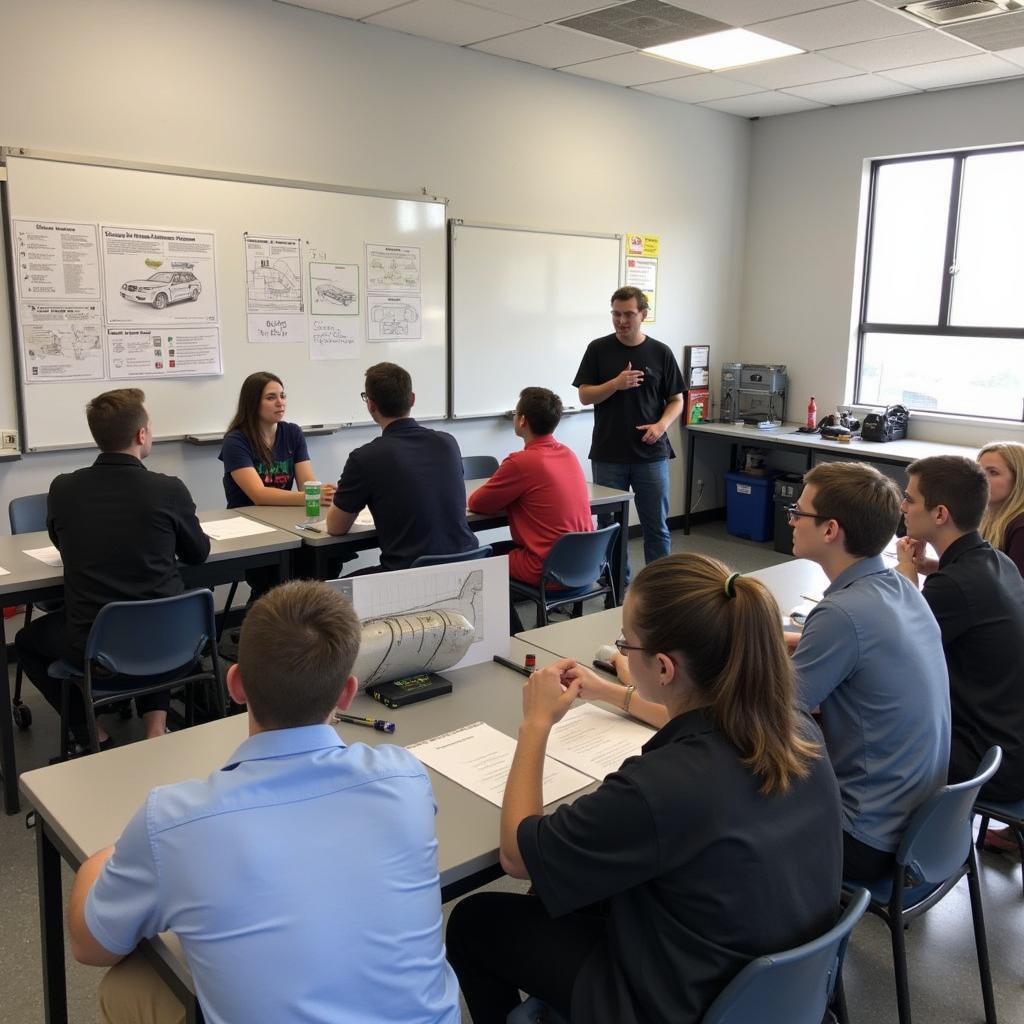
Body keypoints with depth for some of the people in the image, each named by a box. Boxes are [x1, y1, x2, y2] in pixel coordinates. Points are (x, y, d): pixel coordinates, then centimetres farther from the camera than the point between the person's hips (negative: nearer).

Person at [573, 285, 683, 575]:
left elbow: (676, 400, 5)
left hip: (651, 454, 0)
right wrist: (616, 383, -18)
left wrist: (662, 424, -14)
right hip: (607, 455, 0)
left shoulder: (661, 353, 3)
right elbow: (585, 396, -1)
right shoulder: (598, 349, 2)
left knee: (656, 527, 4)